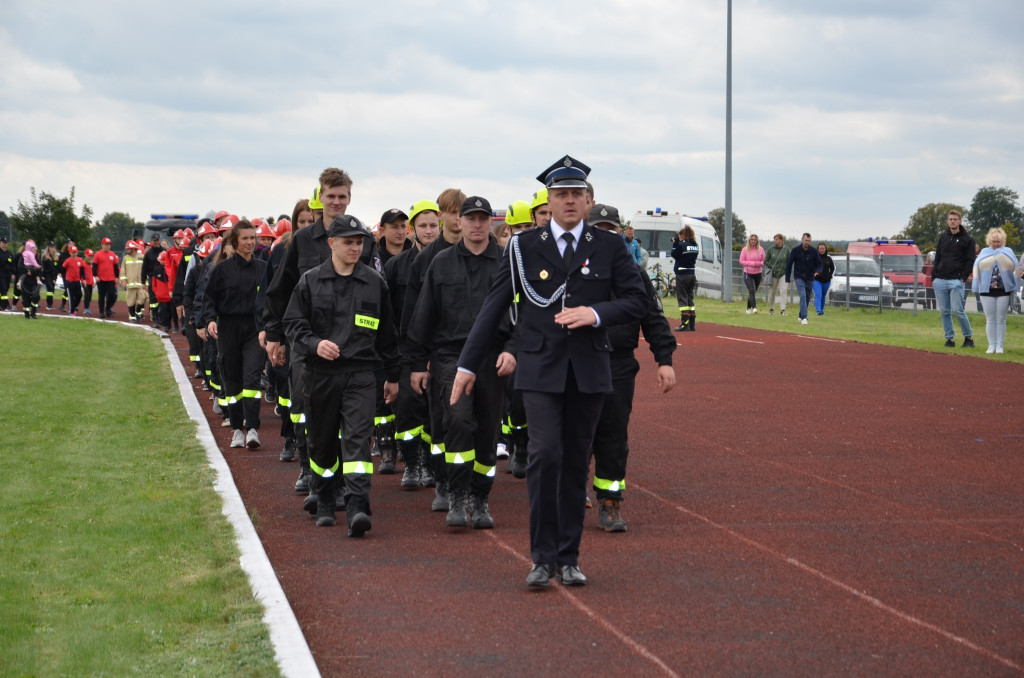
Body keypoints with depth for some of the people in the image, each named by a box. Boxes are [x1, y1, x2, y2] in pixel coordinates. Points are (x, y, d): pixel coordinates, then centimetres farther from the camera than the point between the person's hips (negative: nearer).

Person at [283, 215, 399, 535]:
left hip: (360, 374, -1)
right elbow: (293, 323, 4)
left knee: (357, 437, -15)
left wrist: (393, 376, 17)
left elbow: (387, 333, 15)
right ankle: (324, 504, 29)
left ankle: (357, 507, -24)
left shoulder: (375, 282, 8)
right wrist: (315, 344, -17)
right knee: (322, 442, 10)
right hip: (321, 373, 1)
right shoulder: (310, 281, 5)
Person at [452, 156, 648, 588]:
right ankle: (543, 557, -6)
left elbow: (637, 300, 5)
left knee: (576, 463, 6)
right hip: (540, 369, -1)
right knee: (546, 454, -14)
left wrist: (596, 313, -13)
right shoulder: (523, 247, 4)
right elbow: (494, 307, 7)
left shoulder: (609, 247, 6)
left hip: (588, 370, 2)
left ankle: (568, 559, 14)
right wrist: (469, 363, 5)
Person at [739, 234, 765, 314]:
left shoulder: (761, 249, 3)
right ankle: (754, 307, -25)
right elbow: (741, 261, -3)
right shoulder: (745, 250, -2)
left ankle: (748, 308, 23)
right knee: (751, 290, -17)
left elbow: (764, 261, 4)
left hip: (757, 274, 3)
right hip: (748, 274, -3)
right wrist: (752, 263, -14)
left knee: (753, 292, 10)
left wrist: (758, 264, -18)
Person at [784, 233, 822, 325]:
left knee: (807, 298, 12)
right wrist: (787, 279, -1)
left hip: (810, 279, 3)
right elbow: (789, 264, 1)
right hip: (799, 278, -3)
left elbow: (819, 264, 4)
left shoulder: (814, 251, -3)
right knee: (803, 296, -18)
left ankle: (801, 316, 30)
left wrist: (817, 271, -19)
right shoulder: (795, 250, -7)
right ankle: (804, 318, -22)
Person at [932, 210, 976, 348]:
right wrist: (934, 277, 9)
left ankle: (969, 337, 1)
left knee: (957, 310, -11)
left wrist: (963, 278, -9)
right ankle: (949, 339, 10)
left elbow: (970, 261, 1)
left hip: (956, 281, -5)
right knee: (944, 312, 3)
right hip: (940, 281, 5)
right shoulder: (943, 238, 16)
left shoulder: (967, 239, 3)